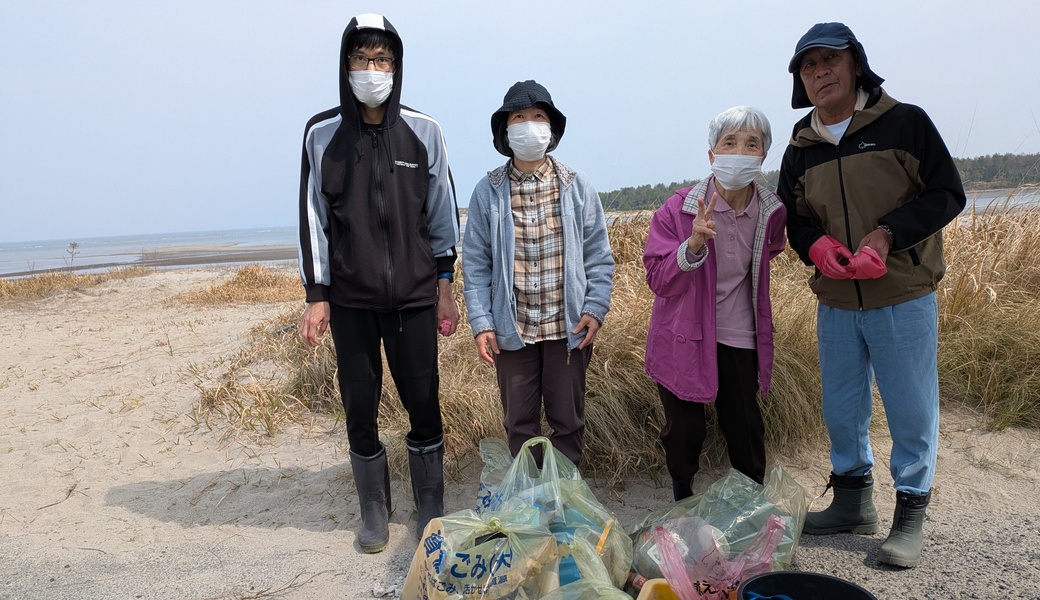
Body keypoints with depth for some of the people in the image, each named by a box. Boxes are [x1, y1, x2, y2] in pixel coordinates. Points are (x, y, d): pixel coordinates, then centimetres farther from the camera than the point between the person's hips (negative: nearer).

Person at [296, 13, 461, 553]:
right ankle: (374, 511, 25)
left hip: (414, 294, 0)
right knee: (360, 407, 6)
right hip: (350, 299, 1)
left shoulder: (422, 133, 1)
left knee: (423, 403, 2)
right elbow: (313, 218, 3)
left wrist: (444, 286, 4)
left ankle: (430, 509, 21)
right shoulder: (322, 135, 1)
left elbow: (442, 213, 5)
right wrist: (316, 297, 0)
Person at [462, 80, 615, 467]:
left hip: (569, 327, 0)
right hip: (512, 330, 0)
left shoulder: (577, 187, -1)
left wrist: (595, 309, -8)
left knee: (567, 419, 13)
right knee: (519, 421, 13)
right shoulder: (488, 192, -1)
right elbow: (476, 263, 0)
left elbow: (598, 255, 2)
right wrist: (481, 323, -6)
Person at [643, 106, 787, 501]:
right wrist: (693, 245, -33)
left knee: (745, 428, 10)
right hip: (683, 338, -2)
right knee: (684, 430, 10)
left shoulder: (772, 212, -6)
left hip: (740, 338, 2)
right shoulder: (678, 209, -15)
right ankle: (683, 506, 35)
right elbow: (658, 280, -17)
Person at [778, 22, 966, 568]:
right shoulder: (800, 150, 6)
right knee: (841, 410, 14)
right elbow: (792, 219, 13)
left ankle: (910, 516, 22)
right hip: (834, 304, 4)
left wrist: (887, 235, -19)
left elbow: (947, 194, -5)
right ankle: (852, 501, 32)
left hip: (904, 301, -4)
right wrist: (815, 245, -10)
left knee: (911, 411, 5)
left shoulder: (905, 123, -6)